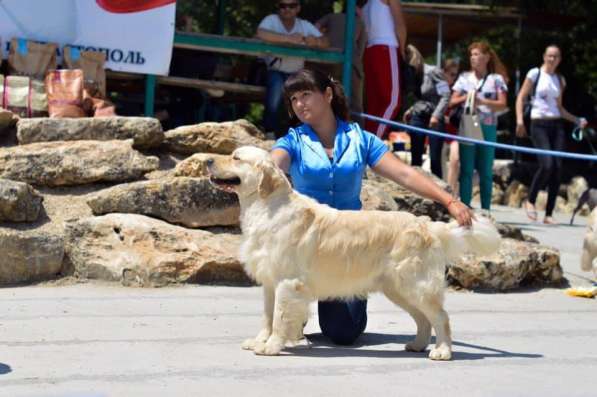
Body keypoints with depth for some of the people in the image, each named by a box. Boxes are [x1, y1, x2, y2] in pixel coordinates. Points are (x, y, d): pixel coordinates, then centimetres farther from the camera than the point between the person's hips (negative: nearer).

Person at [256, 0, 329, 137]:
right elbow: (260, 34, -28)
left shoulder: (305, 25, 4)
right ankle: (270, 131, -23)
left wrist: (315, 41, -34)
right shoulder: (271, 20, -6)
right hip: (274, 71, -4)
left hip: (296, 74, 4)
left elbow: (325, 42, -9)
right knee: (277, 85, -36)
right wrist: (289, 39, -33)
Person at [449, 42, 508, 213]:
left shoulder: (496, 79, 6)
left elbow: (502, 104, -1)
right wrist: (465, 98, -9)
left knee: (486, 171, 2)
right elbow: (452, 101, 10)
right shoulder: (464, 77, 11)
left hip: (488, 128, -1)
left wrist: (483, 102, -15)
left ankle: (485, 209, 7)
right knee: (466, 169, -2)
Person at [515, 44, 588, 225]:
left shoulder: (560, 80, 16)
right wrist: (519, 120, -12)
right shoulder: (535, 74, 1)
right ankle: (530, 201, 2)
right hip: (539, 124, -5)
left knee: (557, 168, -4)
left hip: (556, 125, 5)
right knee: (547, 165, -20)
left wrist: (576, 120, 12)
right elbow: (521, 98, -1)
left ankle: (549, 214, 1)